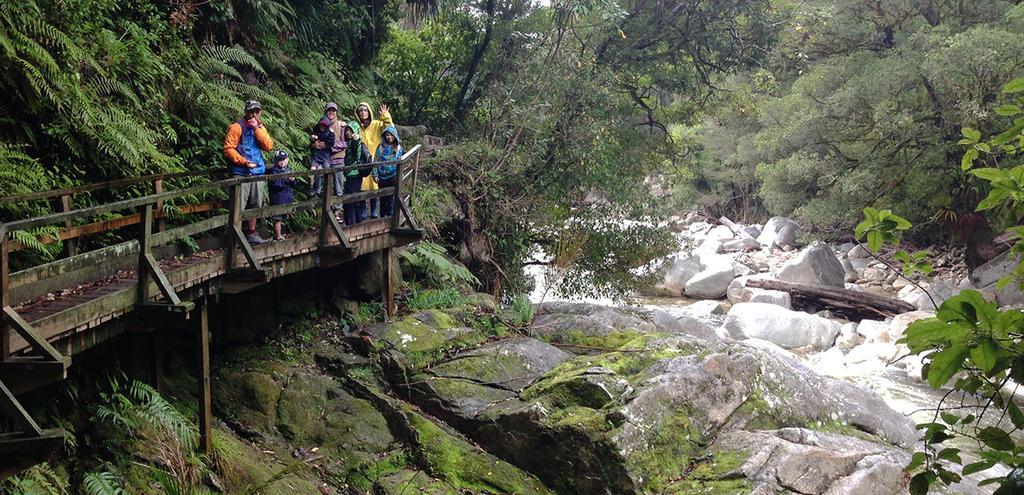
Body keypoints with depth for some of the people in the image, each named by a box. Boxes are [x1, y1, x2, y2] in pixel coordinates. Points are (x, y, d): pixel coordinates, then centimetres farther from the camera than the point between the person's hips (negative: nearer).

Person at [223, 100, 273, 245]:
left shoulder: (260, 128, 14)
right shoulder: (237, 127, -5)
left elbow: (268, 146, -2)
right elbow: (228, 149, -11)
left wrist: (257, 129, -9)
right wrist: (244, 162, -17)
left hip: (257, 172, 7)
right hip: (241, 173, -7)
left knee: (255, 204, 14)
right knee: (239, 207, -10)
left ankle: (251, 233, 25)